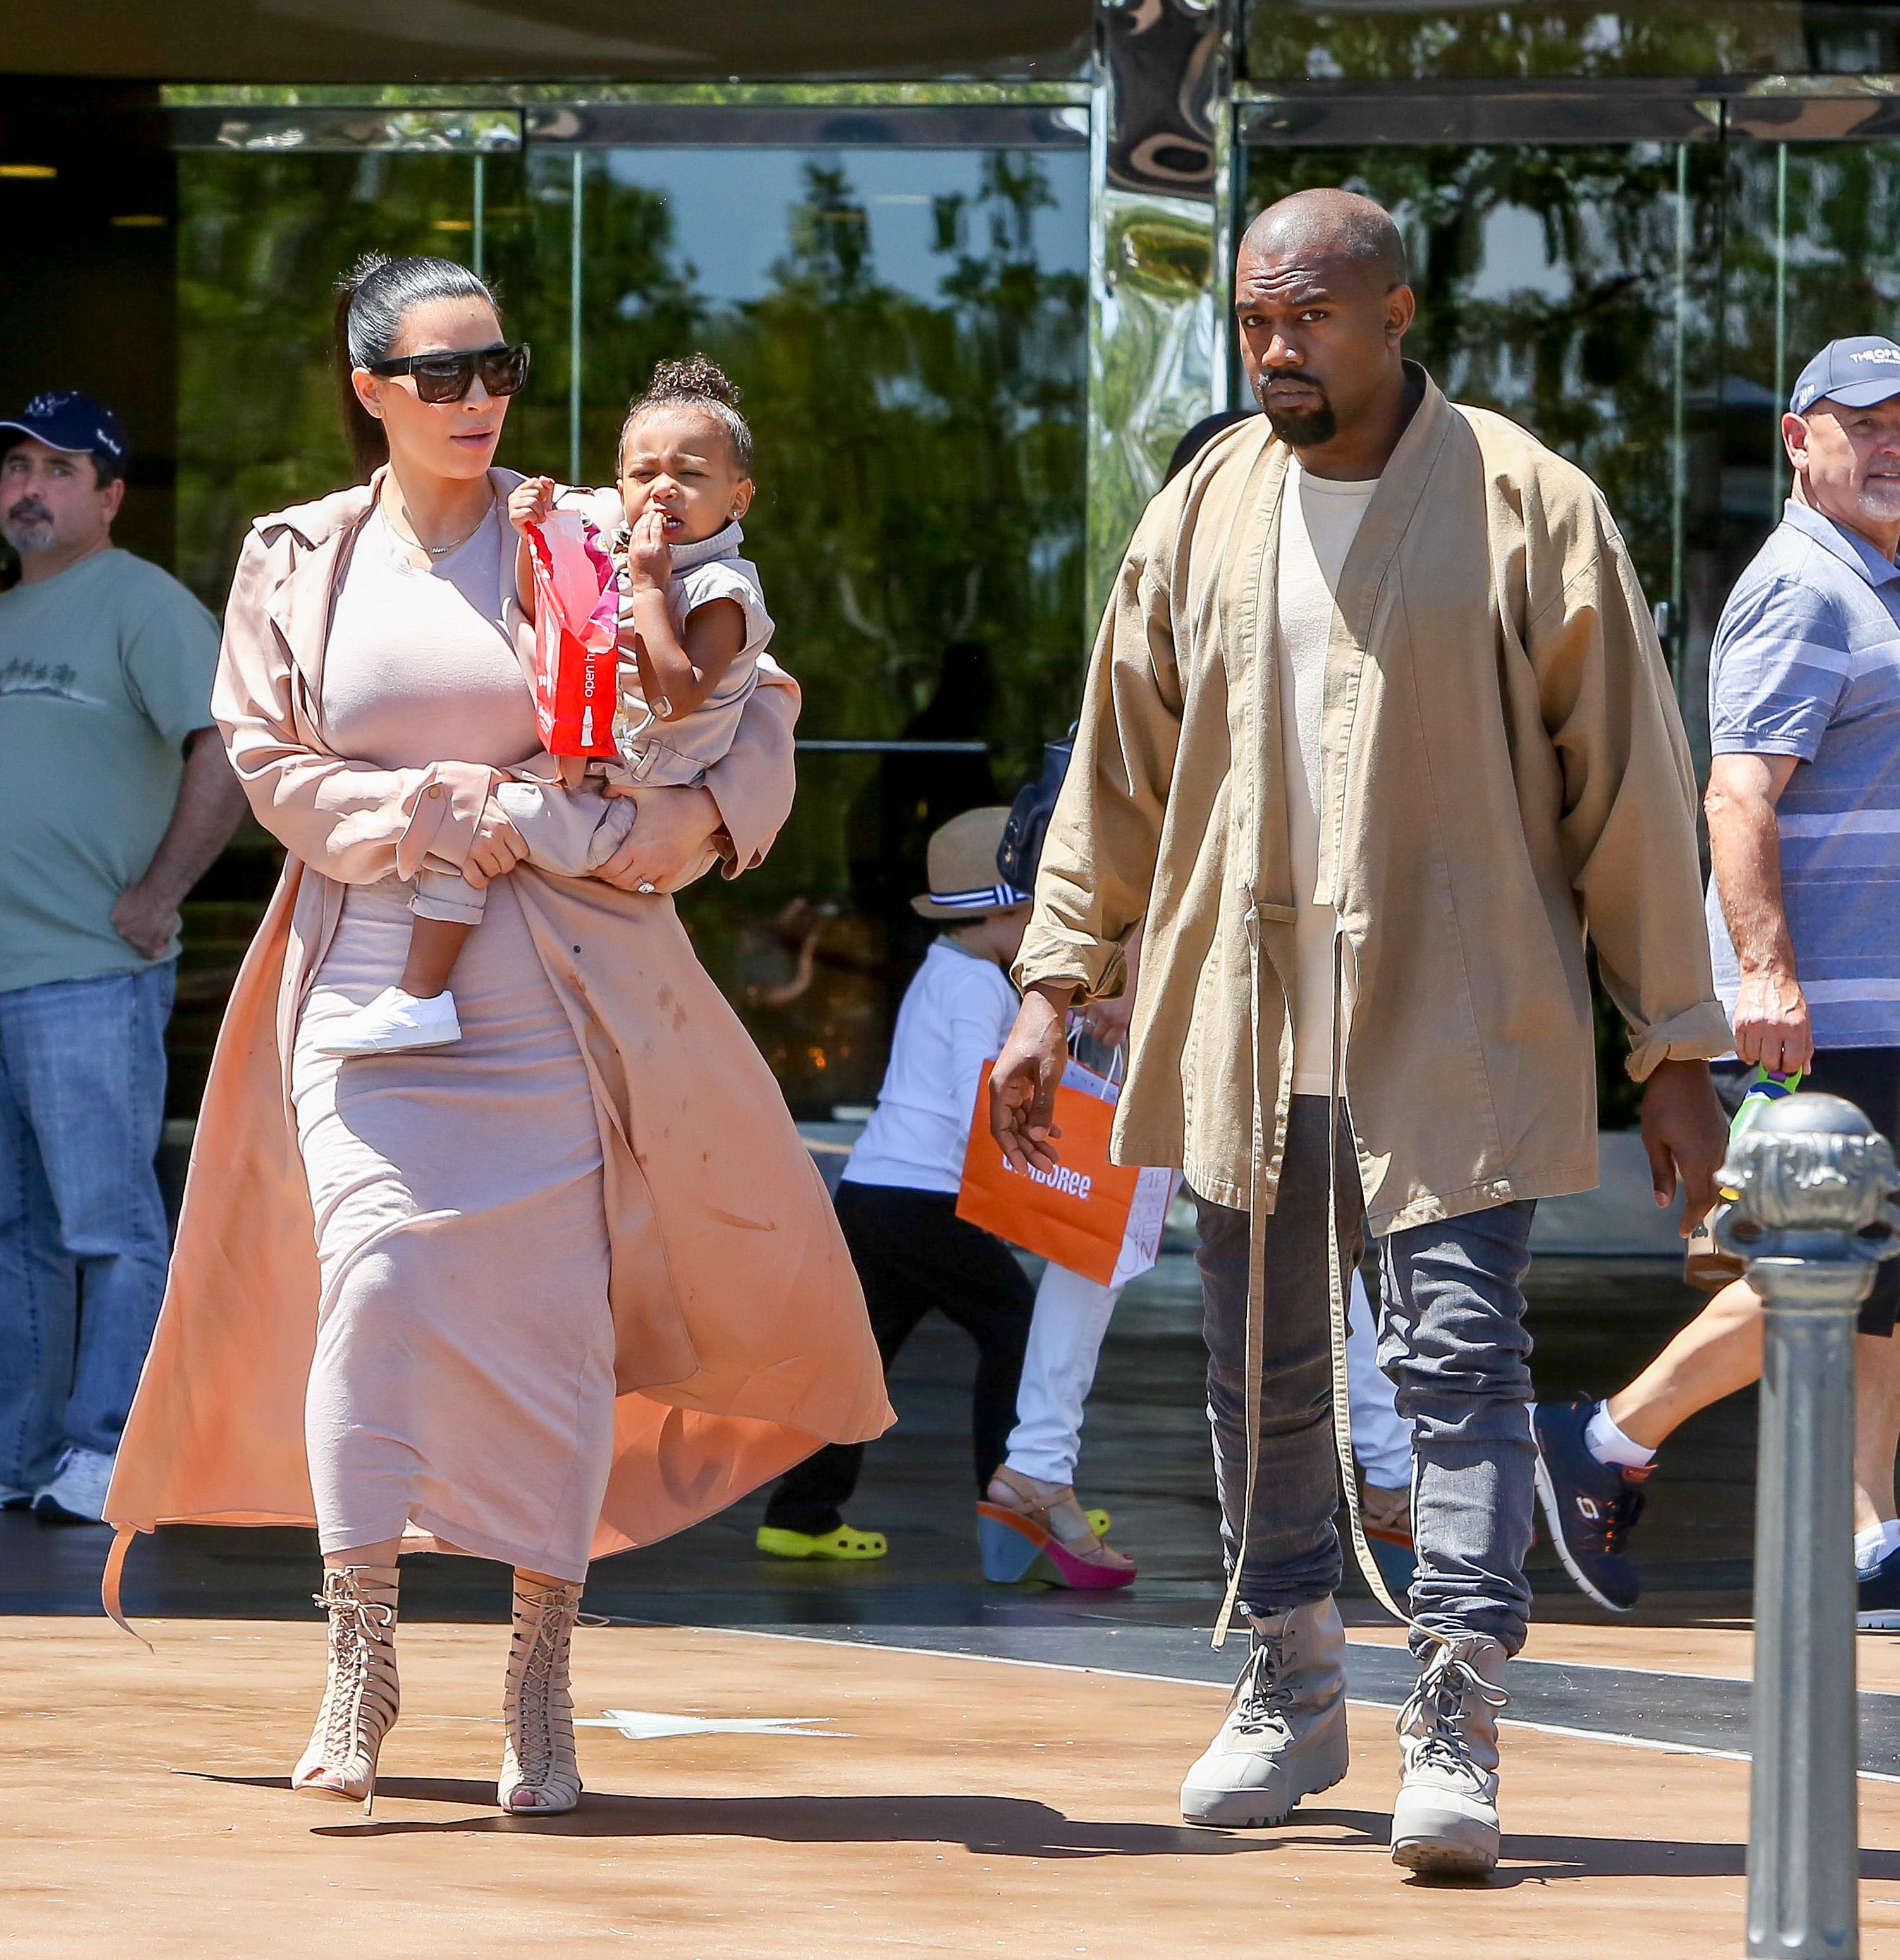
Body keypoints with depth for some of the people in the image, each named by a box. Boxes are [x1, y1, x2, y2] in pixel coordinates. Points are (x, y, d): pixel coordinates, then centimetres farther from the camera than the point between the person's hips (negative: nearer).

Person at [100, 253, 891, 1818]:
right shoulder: (298, 562, 9)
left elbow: (754, 707, 6)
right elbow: (271, 762, 4)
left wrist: (694, 817, -12)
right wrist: (421, 813, -11)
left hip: (551, 980, 0)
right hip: (369, 972, 0)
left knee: (550, 1307, -3)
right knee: (375, 1266, -17)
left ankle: (540, 1683, 4)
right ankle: (362, 1648, -9)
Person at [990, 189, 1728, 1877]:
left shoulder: (1527, 509, -4)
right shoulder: (1204, 515, 8)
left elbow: (1630, 786, -1)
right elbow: (1121, 768, 16)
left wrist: (1677, 1051, -2)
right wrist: (1055, 987, 9)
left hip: (1460, 1031, -4)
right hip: (1242, 1021, 4)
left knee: (1460, 1350, -12)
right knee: (1265, 1373, 10)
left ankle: (1456, 1723, -12)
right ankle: (1291, 1687, 25)